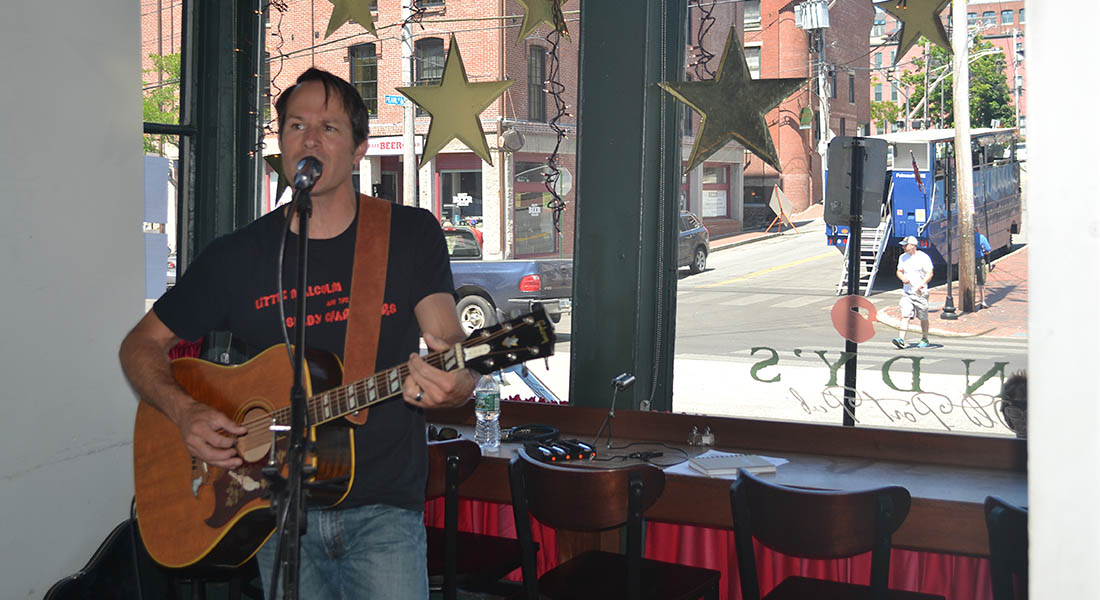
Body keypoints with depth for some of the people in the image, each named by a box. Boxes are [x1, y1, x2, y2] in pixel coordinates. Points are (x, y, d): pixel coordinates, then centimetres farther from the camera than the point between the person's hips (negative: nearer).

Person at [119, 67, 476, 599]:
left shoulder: (410, 234, 1)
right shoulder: (239, 255, 5)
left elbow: (452, 349, -8)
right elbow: (142, 343, 13)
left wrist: (449, 385, -32)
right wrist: (185, 413, -6)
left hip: (381, 510, -1)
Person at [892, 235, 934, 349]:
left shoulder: (923, 257, -8)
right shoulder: (903, 257, 10)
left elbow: (930, 273, -14)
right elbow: (899, 271, 21)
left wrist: (922, 284, -32)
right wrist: (902, 278, -3)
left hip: (920, 293, -4)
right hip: (907, 292, 4)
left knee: (923, 318, 8)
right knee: (905, 316, -11)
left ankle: (924, 339, 24)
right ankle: (902, 340, -19)